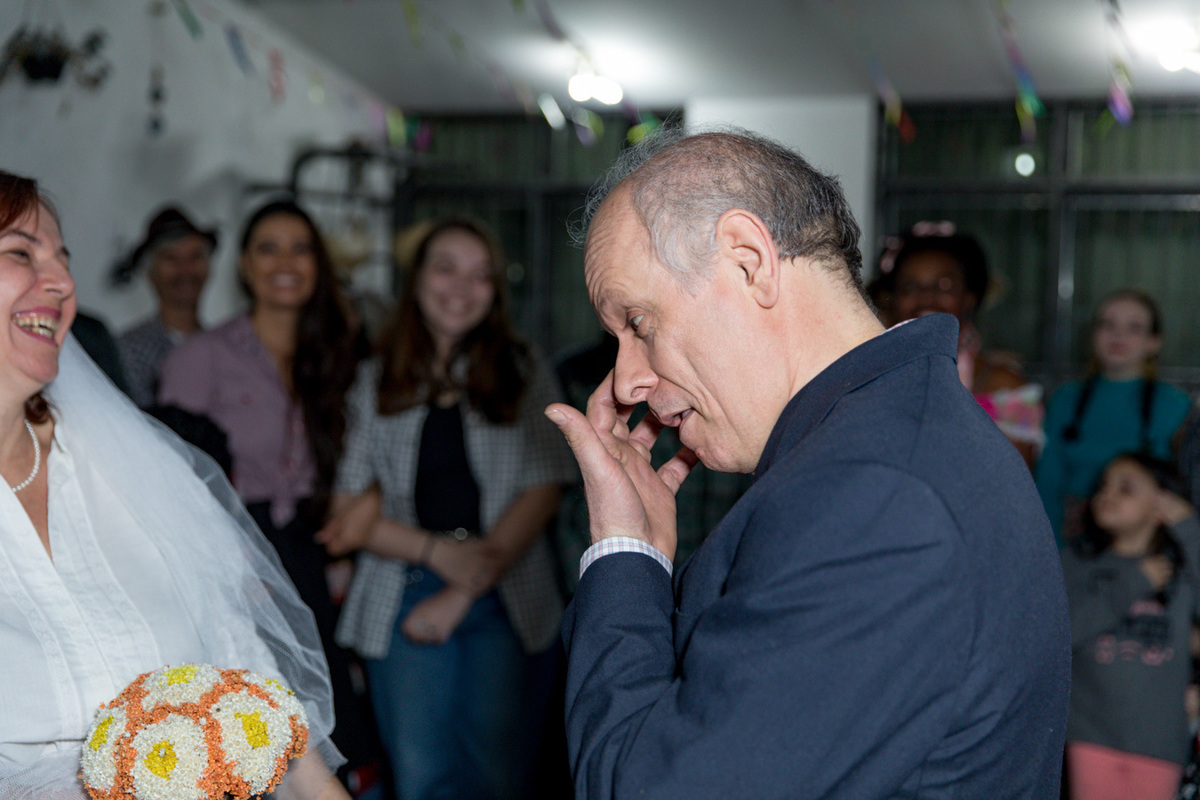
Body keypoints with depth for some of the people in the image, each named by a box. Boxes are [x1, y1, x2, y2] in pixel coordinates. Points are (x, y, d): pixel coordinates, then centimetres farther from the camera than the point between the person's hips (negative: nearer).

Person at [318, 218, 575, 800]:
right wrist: (436, 550, -11)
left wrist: (461, 596, -7)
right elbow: (351, 509, 5)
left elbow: (541, 494, 1)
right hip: (404, 595, 1)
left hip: (507, 599, 0)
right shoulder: (375, 382, 11)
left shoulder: (525, 375, 9)